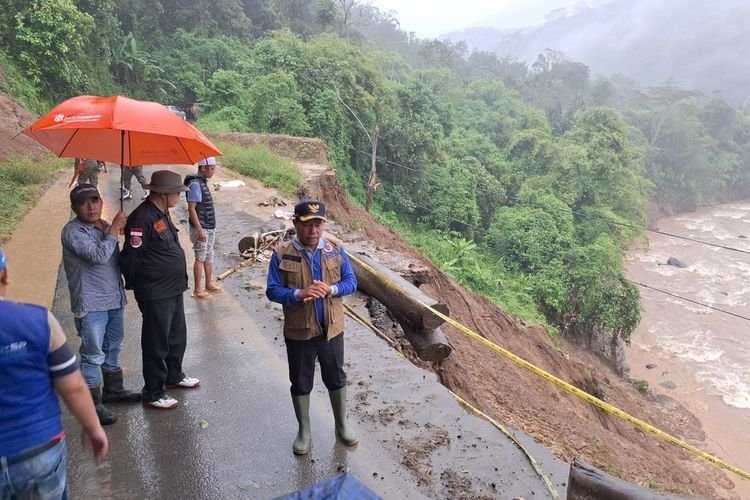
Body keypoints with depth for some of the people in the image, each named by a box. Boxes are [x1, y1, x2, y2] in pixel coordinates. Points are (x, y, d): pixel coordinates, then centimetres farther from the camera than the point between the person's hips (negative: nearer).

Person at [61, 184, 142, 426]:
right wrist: (114, 230, -18)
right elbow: (99, 256, -27)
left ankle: (113, 390, 36)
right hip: (91, 304, -8)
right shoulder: (73, 232, -15)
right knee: (93, 356, 1)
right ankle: (93, 404, 14)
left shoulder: (105, 226, 9)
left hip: (114, 299, 8)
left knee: (113, 349, 20)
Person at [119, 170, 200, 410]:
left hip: (174, 289, 9)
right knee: (157, 344, 4)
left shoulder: (162, 213, 9)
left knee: (177, 336, 22)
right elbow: (131, 256, -20)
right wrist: (133, 284, -6)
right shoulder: (142, 218, -22)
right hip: (155, 294, -9)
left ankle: (174, 376, 42)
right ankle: (153, 394, 19)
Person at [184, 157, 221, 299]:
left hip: (209, 228, 9)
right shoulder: (195, 184, -18)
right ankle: (197, 289, 7)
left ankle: (208, 284, 27)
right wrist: (200, 230, -22)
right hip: (201, 229, -9)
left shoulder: (203, 182, 10)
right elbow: (191, 209, -21)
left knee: (209, 257, 16)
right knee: (200, 258, -1)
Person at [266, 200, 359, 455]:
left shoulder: (336, 251, -5)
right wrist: (299, 294, -27)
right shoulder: (281, 255, -11)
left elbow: (351, 282, -1)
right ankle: (303, 430, 34)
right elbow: (272, 291, -10)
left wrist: (332, 289, -22)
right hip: (298, 332, -1)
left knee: (336, 377, 17)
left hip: (331, 329, 2)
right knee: (301, 382, 14)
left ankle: (342, 424, 38)